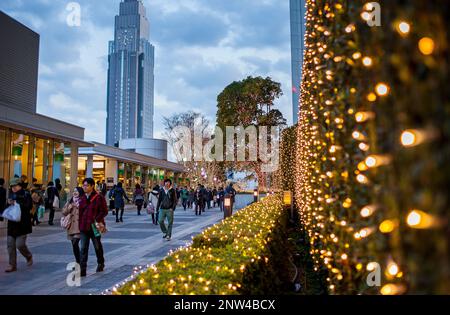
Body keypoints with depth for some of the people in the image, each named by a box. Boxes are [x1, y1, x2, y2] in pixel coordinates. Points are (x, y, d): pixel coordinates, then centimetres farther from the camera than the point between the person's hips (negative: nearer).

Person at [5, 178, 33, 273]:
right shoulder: (11, 195, 12)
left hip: (22, 224, -6)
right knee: (10, 245, 5)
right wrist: (8, 204, -5)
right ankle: (12, 265, 16)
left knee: (20, 244, -9)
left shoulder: (26, 195, -5)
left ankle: (29, 256, 21)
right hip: (12, 224, 6)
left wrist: (17, 203, -18)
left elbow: (29, 206, -16)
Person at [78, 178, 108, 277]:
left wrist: (97, 220, -21)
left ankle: (100, 263, 37)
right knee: (83, 248, -1)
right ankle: (82, 270, 0)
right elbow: (80, 211, 15)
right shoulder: (82, 198, 7)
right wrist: (80, 223, 6)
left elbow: (104, 211, -11)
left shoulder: (99, 198, -10)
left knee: (97, 246, 15)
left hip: (94, 227, -4)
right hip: (83, 227, 4)